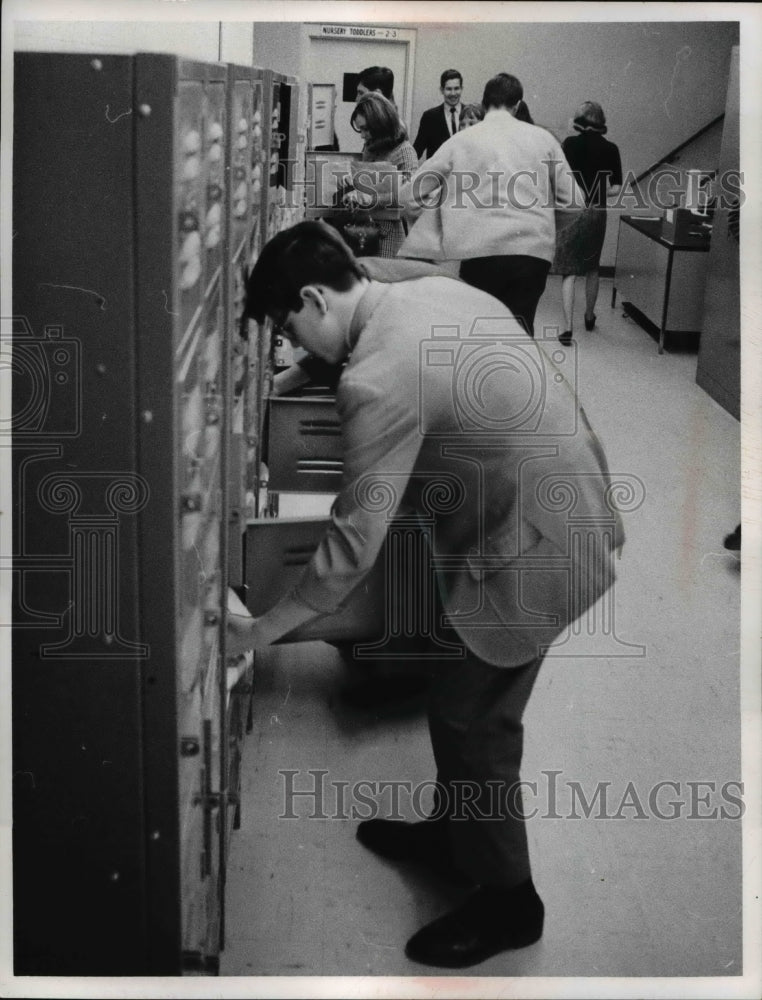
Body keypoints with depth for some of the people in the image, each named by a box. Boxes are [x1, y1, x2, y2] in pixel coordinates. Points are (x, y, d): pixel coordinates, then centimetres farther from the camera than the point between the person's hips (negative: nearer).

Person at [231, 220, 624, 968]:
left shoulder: (378, 381, -24)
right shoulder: (434, 292, 4)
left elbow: (352, 547, -21)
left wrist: (259, 632, -9)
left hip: (535, 548, -10)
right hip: (564, 504, 10)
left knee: (470, 717, 5)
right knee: (460, 697, 22)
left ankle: (506, 900, 22)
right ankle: (452, 832, 41)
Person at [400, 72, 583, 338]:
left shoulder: (462, 140, 9)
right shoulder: (542, 138, 12)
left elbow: (410, 196, 10)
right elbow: (572, 201, 12)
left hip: (481, 251, -1)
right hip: (534, 250, 1)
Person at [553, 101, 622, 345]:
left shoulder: (570, 143, -7)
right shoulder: (610, 149, -1)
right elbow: (616, 187, -1)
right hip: (597, 213, 3)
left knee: (569, 272, -2)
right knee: (592, 268, 21)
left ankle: (568, 327, -12)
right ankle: (589, 316, 37)